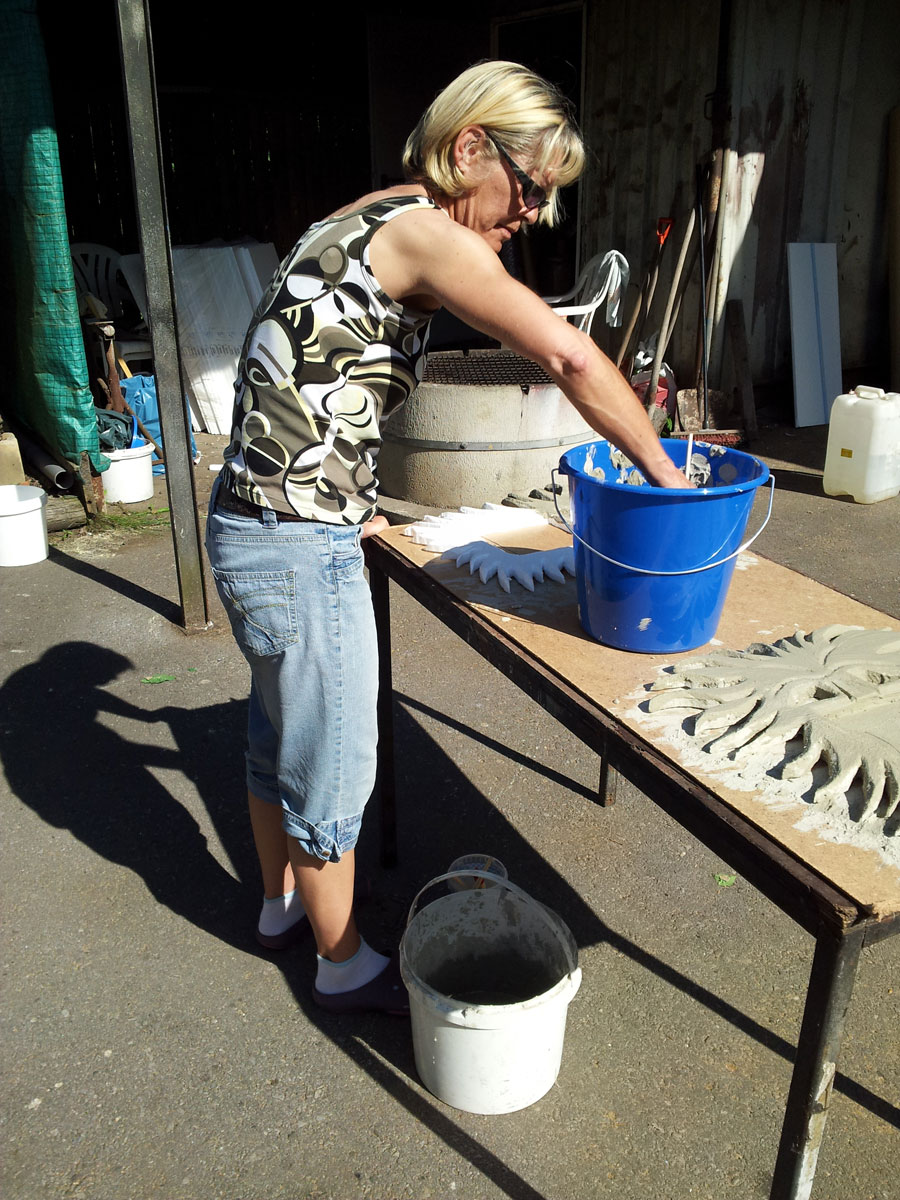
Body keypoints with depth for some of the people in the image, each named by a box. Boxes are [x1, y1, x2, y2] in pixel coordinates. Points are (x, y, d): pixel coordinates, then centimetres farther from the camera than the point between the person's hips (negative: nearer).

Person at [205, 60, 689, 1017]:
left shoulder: (362, 223, 13)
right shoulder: (420, 231, -16)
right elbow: (569, 358, -24)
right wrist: (662, 472, -13)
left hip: (255, 526, 10)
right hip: (299, 551, -10)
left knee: (280, 732, 24)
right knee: (333, 764, 8)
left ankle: (283, 902, 48)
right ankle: (343, 964, 32)